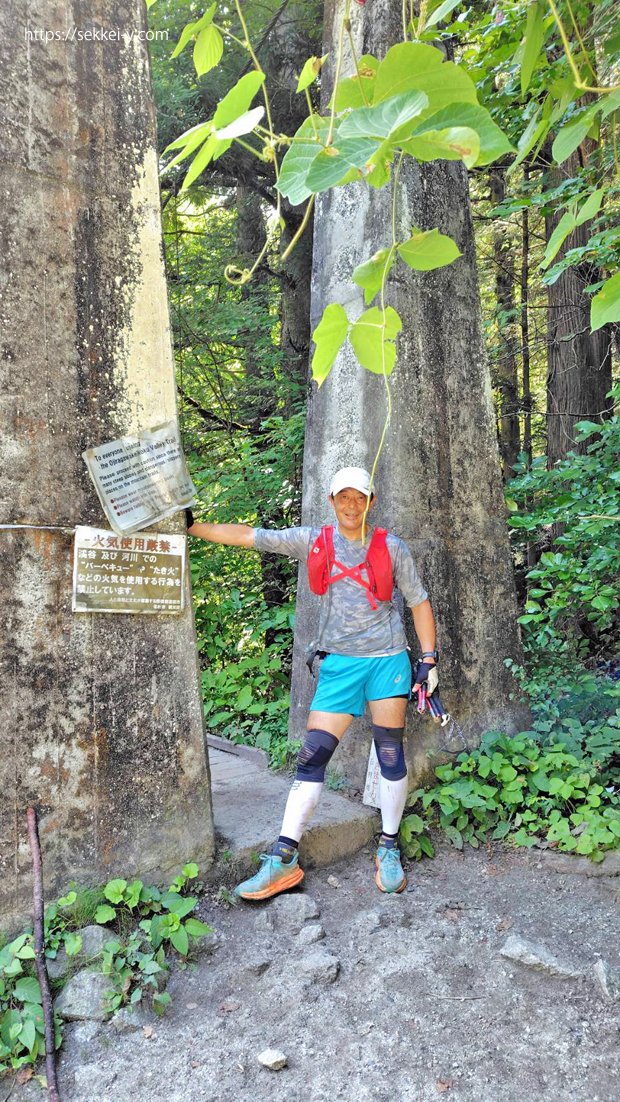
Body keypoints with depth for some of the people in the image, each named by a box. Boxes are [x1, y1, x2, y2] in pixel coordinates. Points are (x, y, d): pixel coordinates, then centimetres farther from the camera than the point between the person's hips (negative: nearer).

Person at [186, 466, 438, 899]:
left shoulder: (392, 548, 1)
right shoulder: (313, 541, 2)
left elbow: (420, 602, 7)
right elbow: (246, 535, 1)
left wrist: (429, 659, 0)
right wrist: (189, 525, -4)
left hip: (387, 660, 0)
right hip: (339, 663, 0)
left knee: (391, 754, 4)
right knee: (313, 756, -4)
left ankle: (390, 849, 23)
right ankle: (284, 860, 2)